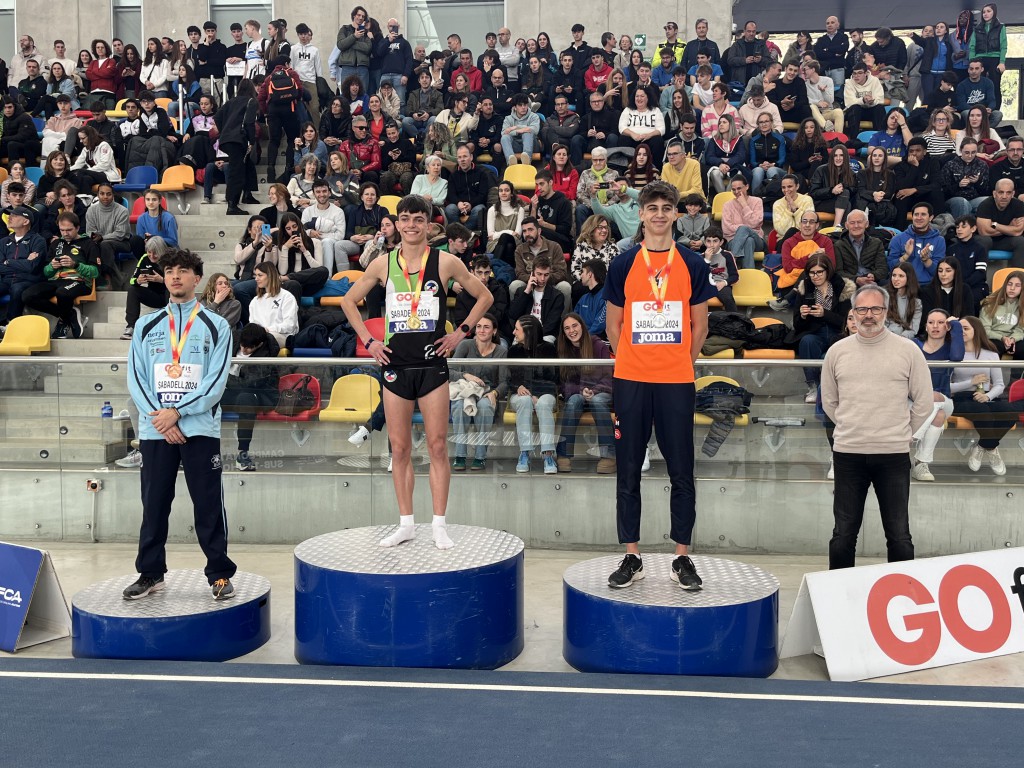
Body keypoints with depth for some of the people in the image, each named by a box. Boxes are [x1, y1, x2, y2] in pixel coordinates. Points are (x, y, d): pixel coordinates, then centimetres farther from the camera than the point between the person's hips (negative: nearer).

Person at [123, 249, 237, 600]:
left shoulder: (216, 326, 3)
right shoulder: (147, 327, 11)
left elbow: (217, 381, -5)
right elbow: (136, 378, 5)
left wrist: (177, 411, -14)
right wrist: (159, 416, -10)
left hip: (200, 428, -3)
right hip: (154, 430, 3)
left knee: (209, 505, 0)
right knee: (154, 504, 8)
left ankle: (220, 574, 8)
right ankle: (150, 573, 19)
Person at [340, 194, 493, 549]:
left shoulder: (445, 262, 0)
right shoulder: (383, 264, 5)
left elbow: (484, 297, 9)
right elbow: (349, 300, 16)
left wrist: (461, 332, 1)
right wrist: (368, 341, 6)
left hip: (432, 364, -2)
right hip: (395, 365, 2)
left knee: (437, 446, -1)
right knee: (399, 449, 6)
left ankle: (439, 525, 6)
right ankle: (406, 523, 15)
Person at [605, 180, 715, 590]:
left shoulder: (693, 264, 5)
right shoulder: (623, 264, 5)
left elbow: (699, 325, 10)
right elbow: (614, 325, 10)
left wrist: (679, 365, 5)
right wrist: (632, 364, 5)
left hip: (677, 382, 0)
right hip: (630, 381, 0)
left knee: (681, 472, 3)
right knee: (628, 472, 4)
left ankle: (682, 559, 13)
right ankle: (632, 557, 14)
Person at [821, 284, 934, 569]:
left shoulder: (908, 350, -1)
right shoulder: (837, 351, 4)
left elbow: (923, 402, 5)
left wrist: (901, 434, 9)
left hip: (894, 456, -1)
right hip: (847, 454, 2)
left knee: (899, 535, 5)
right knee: (843, 535, 9)